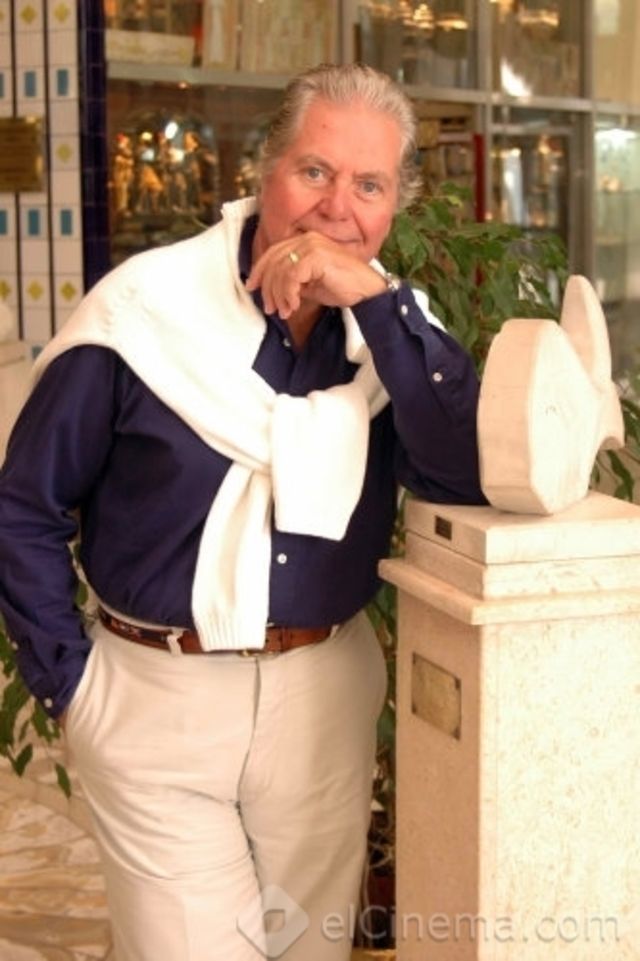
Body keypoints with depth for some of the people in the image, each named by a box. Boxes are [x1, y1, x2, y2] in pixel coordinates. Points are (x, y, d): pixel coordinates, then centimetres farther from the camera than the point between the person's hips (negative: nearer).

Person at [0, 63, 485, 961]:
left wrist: (374, 300, -22)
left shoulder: (393, 324, 0)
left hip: (328, 693, 4)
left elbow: (472, 475, -17)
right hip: (157, 698, -3)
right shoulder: (144, 308, -11)